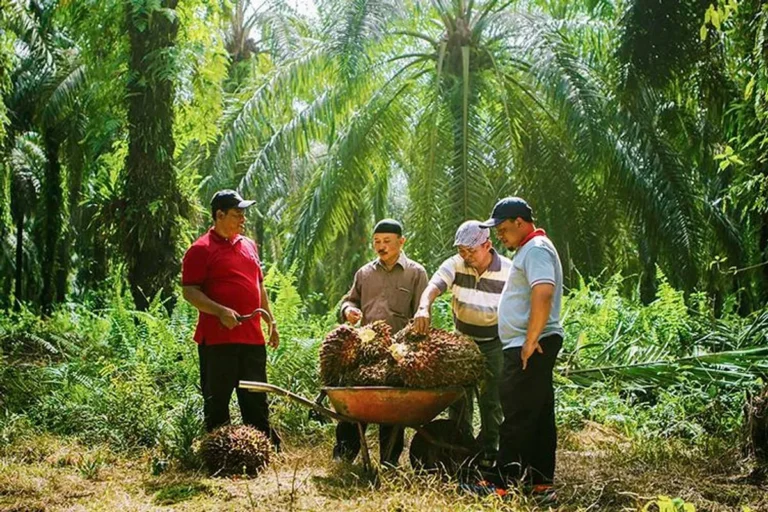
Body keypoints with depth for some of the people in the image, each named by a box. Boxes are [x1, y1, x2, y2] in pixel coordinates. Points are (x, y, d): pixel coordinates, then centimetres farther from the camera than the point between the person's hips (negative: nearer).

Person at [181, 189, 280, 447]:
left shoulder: (249, 245, 17)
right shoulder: (201, 250, -5)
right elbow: (189, 291, -10)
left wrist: (271, 322, 21)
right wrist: (220, 311, -22)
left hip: (252, 337, 6)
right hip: (217, 339, -6)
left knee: (256, 400, 11)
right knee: (217, 400, 2)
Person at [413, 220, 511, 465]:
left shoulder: (507, 271, -16)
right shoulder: (456, 265, -12)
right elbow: (433, 286, -28)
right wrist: (424, 308, -49)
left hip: (494, 343, -3)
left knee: (491, 400, 0)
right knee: (458, 397, 5)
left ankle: (488, 454, 10)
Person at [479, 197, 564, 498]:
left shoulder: (536, 249, -13)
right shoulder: (530, 250, 21)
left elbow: (543, 294, -27)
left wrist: (530, 341, -24)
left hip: (528, 348, -11)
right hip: (528, 347, 11)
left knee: (517, 416, -7)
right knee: (539, 415, 11)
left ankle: (504, 480, -3)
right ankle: (540, 481, 16)